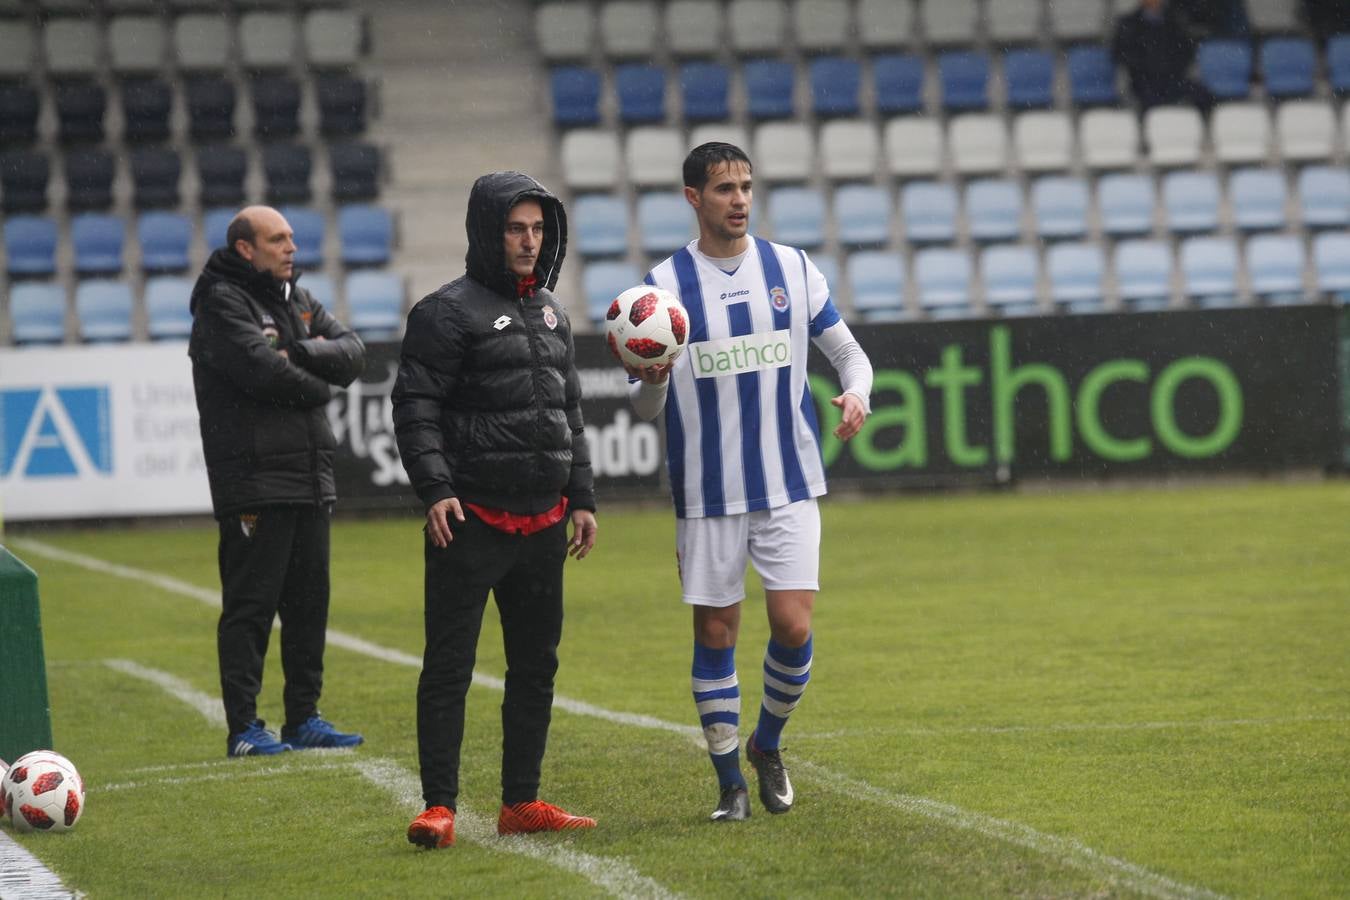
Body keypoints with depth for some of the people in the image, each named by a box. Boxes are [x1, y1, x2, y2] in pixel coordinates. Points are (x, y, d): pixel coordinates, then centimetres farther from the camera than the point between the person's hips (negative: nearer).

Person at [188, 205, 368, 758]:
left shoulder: (298, 299, 17)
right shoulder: (221, 302, -7)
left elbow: (352, 355, 5)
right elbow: (261, 369, -20)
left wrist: (300, 354, -12)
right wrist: (319, 386, -4)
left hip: (311, 482, 8)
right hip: (254, 481, -8)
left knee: (310, 603, 10)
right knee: (250, 605, -6)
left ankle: (304, 717, 17)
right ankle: (243, 728, -4)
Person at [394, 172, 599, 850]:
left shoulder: (550, 312, 15)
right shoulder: (449, 311, -7)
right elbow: (416, 407, -11)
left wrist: (581, 498, 17)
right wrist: (434, 489, -22)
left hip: (542, 524, 7)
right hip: (471, 520, -7)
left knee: (536, 665, 11)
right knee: (448, 667, -5)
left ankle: (521, 803, 19)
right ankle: (439, 807, -3)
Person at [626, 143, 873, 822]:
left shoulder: (792, 268, 4)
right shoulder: (664, 285, 0)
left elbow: (848, 352, 11)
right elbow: (646, 408, 2)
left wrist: (856, 394, -11)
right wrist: (650, 381, -22)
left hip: (789, 486, 1)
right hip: (706, 494, -1)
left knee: (793, 627, -8)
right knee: (715, 634, 2)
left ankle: (767, 745, 18)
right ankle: (730, 781, 15)